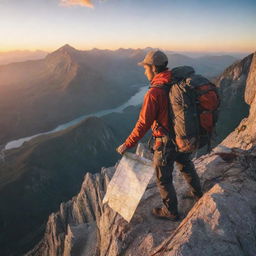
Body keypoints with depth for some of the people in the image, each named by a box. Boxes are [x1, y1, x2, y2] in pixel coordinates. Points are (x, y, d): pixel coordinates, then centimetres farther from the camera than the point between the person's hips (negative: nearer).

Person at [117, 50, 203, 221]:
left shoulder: (154, 93, -24)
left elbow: (143, 124, -23)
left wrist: (127, 145, -13)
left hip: (166, 144, -7)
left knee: (163, 179, 14)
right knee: (187, 167, 30)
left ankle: (171, 212, 34)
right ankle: (199, 195, 54)